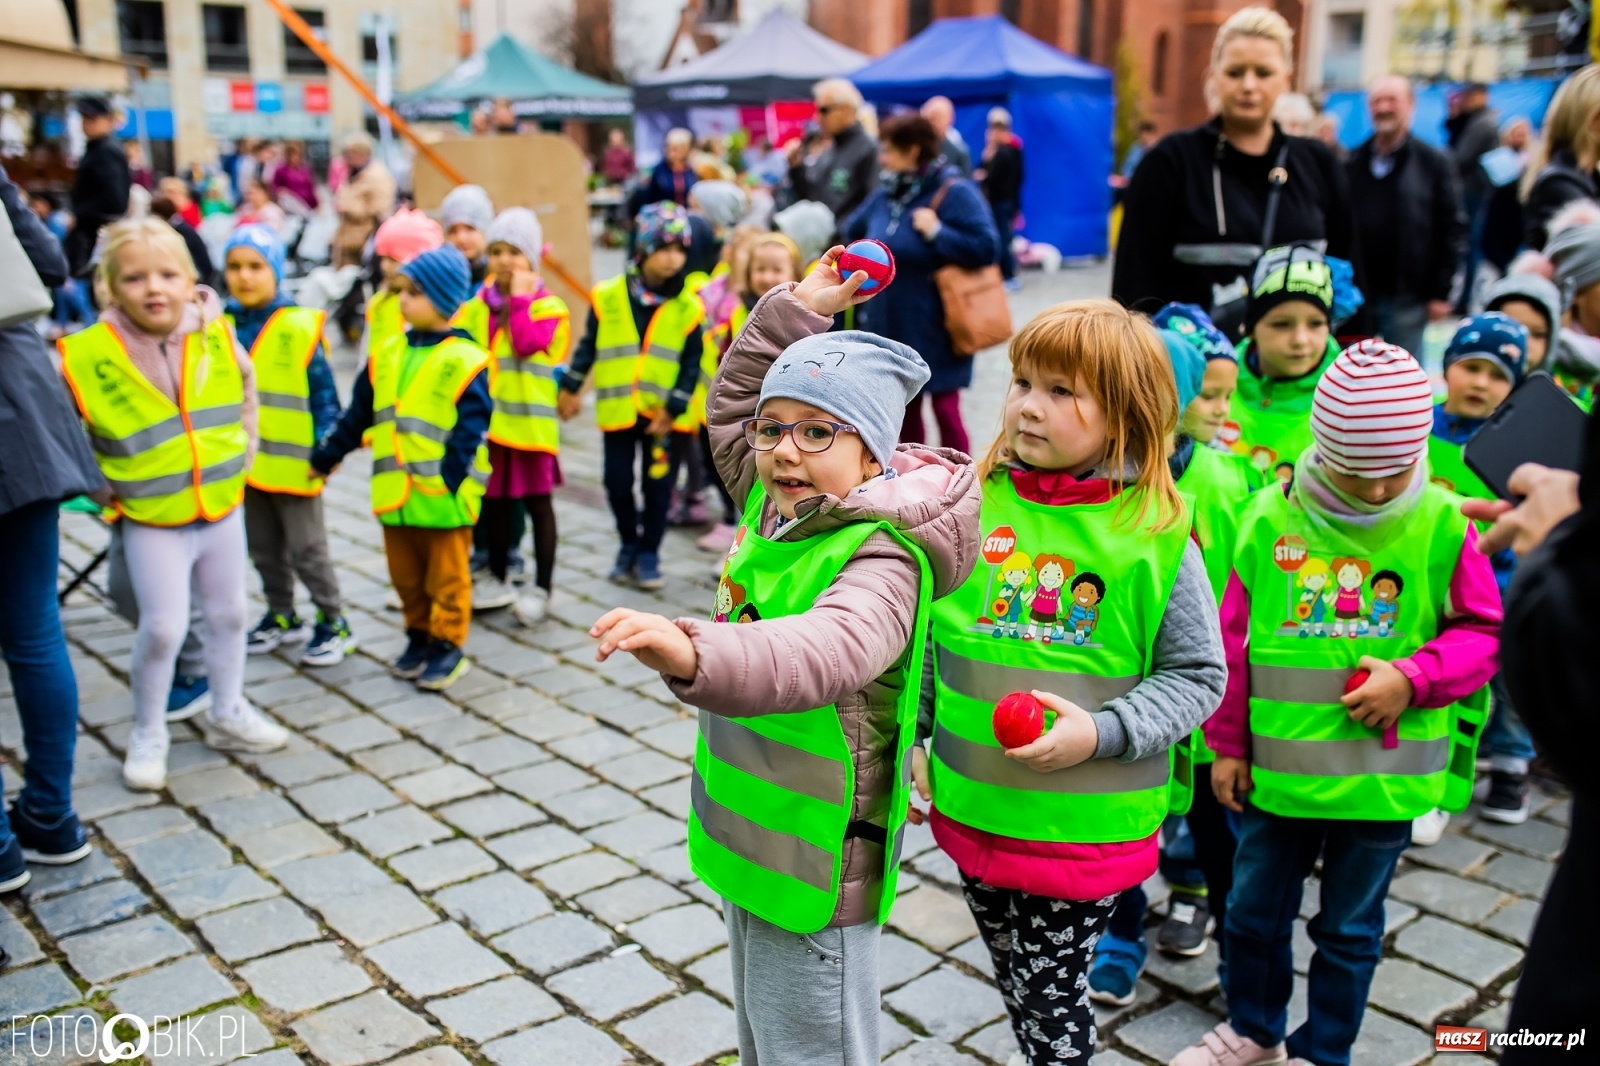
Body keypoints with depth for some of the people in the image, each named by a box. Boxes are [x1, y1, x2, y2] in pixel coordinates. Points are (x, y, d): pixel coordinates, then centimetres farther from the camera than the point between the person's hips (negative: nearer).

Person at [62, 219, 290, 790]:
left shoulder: (216, 336, -7)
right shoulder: (89, 356, -18)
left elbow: (246, 388, 14)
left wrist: (241, 449, 9)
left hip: (222, 507, 4)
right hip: (152, 520, -4)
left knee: (228, 614, 15)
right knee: (162, 628, -5)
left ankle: (228, 714, 34)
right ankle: (147, 734, 17)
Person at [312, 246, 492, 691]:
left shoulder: (464, 361, -11)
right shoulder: (387, 357, 9)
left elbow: (470, 429, -15)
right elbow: (357, 415, 15)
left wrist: (448, 479, -21)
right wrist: (326, 457, 16)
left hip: (442, 496, -6)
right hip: (395, 493, 6)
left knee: (446, 576, 6)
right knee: (406, 574, 15)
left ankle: (448, 645, 17)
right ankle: (419, 637, 30)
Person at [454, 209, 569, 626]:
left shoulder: (547, 306, -5)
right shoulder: (478, 303, 9)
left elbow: (527, 343, -22)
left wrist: (520, 298, -15)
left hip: (528, 419, -5)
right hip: (487, 418, 5)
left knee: (536, 501, 4)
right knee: (494, 500, 15)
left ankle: (541, 588, 12)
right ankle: (497, 579, 30)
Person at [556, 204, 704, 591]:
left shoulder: (688, 308, -4)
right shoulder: (608, 297, -4)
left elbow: (691, 364, -2)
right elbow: (589, 345, 7)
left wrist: (673, 408, -8)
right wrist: (570, 387, 10)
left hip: (661, 415, 0)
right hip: (617, 410, 1)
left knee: (658, 485, 4)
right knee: (618, 483, 7)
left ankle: (649, 553, 20)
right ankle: (628, 545, 29)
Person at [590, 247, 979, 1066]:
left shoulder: (882, 555, -24)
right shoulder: (773, 506, 2)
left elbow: (828, 650, -45)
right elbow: (731, 402, 19)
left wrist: (694, 654, -62)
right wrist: (798, 310, 11)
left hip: (816, 865, -9)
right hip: (747, 837, 9)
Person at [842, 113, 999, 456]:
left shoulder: (955, 192, -13)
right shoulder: (886, 194, 8)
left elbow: (986, 247, -21)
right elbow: (850, 233, 23)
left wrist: (936, 232, -22)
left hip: (936, 329, -7)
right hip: (891, 327, 7)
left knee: (945, 408, -1)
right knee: (904, 408, 15)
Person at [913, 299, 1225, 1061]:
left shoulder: (1156, 537, -13)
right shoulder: (972, 503, -3)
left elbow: (1197, 677, -6)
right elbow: (928, 638, 8)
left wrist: (1100, 733, -19)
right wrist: (913, 738, 7)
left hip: (1087, 826, -4)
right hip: (971, 809, 4)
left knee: (1052, 996, 10)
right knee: (1016, 983, 22)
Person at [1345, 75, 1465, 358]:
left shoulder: (1433, 163, 2)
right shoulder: (1352, 165, 11)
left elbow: (1453, 230, 0)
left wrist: (1440, 292, -6)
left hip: (1406, 300, -3)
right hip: (1354, 296, 3)